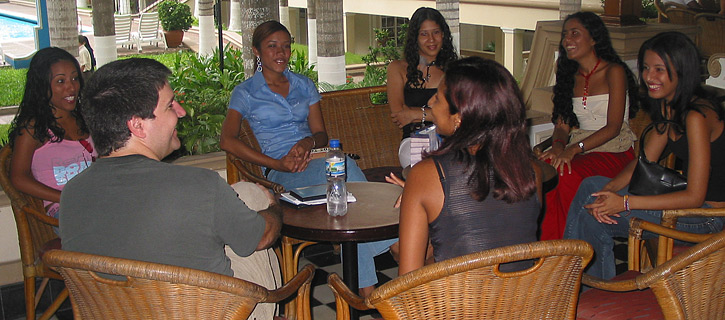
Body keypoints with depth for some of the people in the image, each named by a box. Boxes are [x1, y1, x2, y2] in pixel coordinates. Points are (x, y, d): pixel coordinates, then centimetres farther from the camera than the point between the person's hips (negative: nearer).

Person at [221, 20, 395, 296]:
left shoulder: (304, 85, 22)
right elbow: (227, 140, -5)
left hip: (315, 160, 4)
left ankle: (365, 288, -36)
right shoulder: (246, 93, 9)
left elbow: (321, 134, 17)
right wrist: (277, 164, -16)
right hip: (282, 176, -4)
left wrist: (309, 142, -10)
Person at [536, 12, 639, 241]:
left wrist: (573, 150, -24)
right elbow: (562, 123, 10)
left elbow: (614, 127, -12)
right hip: (579, 151, 5)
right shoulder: (571, 77, 16)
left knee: (566, 176, -35)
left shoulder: (614, 72, -3)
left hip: (614, 153, -5)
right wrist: (558, 146, -15)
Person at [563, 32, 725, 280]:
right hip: (686, 197, 9)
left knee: (590, 216, -13)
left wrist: (625, 202, -26)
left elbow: (694, 196, -25)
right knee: (591, 186, 3)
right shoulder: (669, 107, 6)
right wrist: (608, 190, -11)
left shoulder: (697, 116, -23)